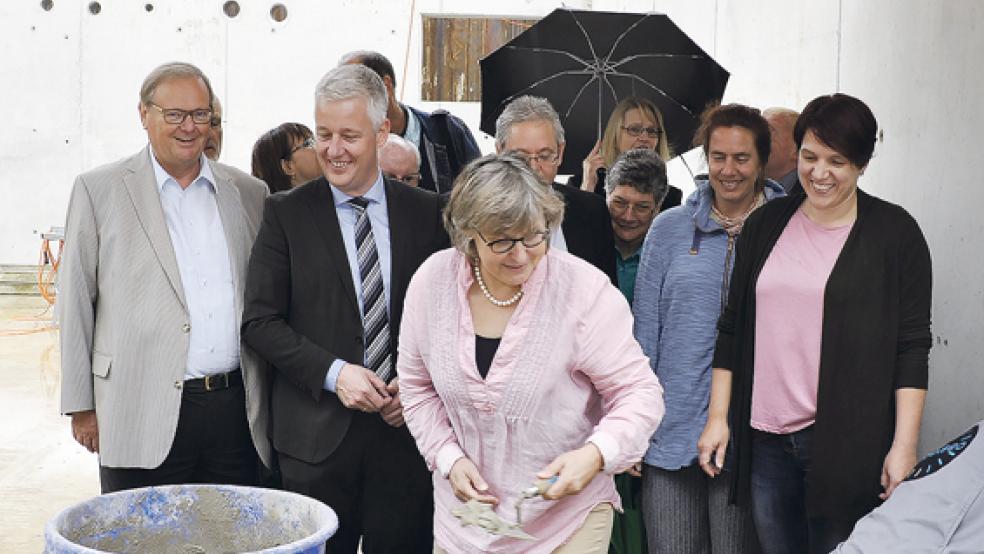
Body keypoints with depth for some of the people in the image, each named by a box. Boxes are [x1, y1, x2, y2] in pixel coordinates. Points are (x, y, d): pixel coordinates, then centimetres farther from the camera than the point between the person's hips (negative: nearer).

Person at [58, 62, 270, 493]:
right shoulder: (98, 191, 2)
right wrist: (81, 407, 0)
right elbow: (75, 303, 2)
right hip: (143, 418, -3)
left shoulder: (249, 193, 11)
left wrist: (268, 401, 11)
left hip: (236, 409, 3)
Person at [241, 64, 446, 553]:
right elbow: (259, 321, -2)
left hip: (406, 427, 1)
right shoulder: (286, 213, 2)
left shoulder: (426, 211, 6)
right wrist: (333, 373, -13)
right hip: (317, 435, -1)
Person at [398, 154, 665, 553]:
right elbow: (417, 386, 5)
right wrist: (449, 458, -8)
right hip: (465, 507, 3)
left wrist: (596, 454, -30)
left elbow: (639, 393, -13)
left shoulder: (585, 290, -18)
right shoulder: (432, 280, -8)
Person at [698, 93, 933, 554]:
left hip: (847, 442, -4)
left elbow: (912, 345, -5)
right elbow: (732, 327, 12)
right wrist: (717, 416, 8)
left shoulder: (894, 232, -2)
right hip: (765, 437, 4)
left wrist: (904, 445, -10)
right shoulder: (766, 223, 9)